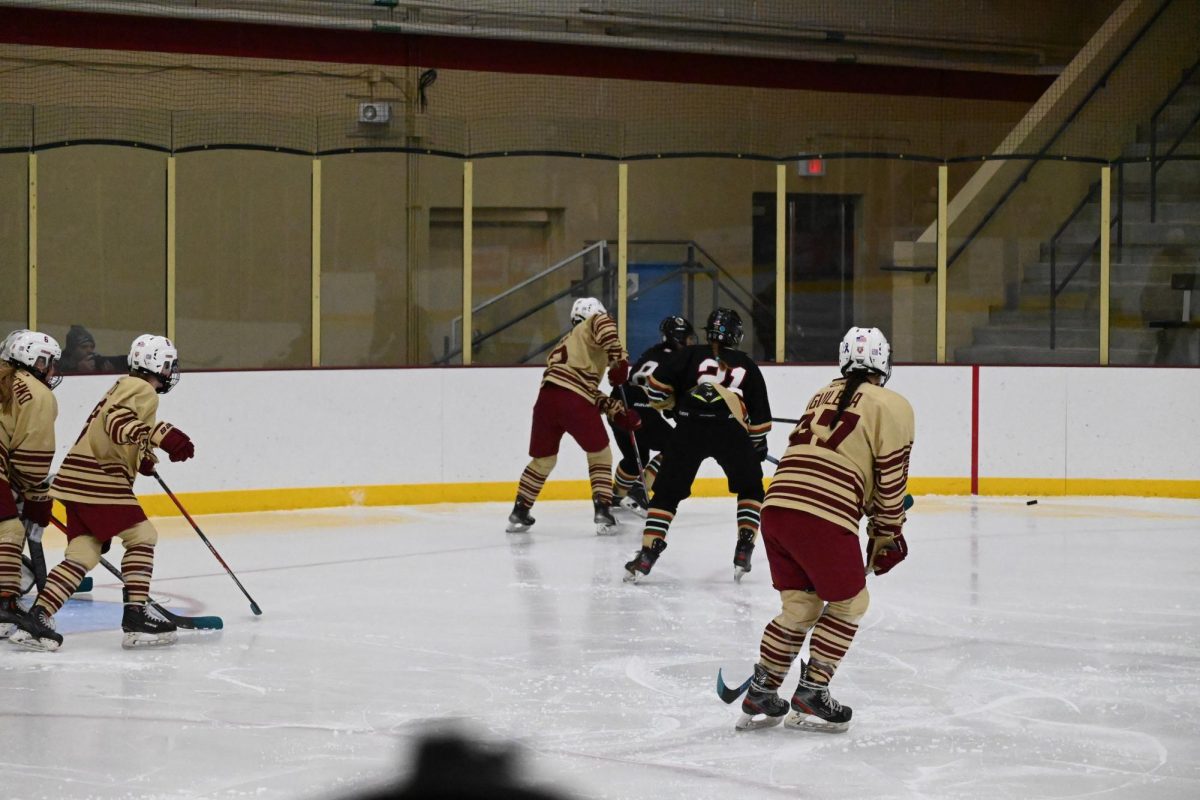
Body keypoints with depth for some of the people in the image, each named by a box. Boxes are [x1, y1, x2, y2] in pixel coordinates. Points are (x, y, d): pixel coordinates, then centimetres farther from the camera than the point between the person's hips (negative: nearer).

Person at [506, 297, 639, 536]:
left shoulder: (565, 344, 34)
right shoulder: (591, 326, 13)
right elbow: (604, 324, -15)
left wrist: (615, 409, 22)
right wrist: (619, 358, -15)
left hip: (547, 398, 7)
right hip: (574, 402, -7)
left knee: (543, 459, 21)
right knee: (600, 454, 10)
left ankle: (519, 512, 21)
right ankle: (602, 512, 3)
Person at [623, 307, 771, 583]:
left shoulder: (691, 355, 18)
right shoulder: (747, 366, 22)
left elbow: (657, 384, 8)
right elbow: (759, 413, 20)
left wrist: (666, 402, 29)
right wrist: (759, 445, 32)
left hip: (689, 429, 0)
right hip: (731, 432, 0)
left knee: (667, 493, 9)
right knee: (750, 489, 23)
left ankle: (647, 555, -2)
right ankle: (744, 550, 9)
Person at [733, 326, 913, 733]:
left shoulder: (823, 397, 24)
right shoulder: (892, 407, 5)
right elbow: (891, 478, 2)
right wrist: (887, 537, 13)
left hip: (776, 506, 6)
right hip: (823, 519, -6)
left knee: (800, 605, 21)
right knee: (848, 604, 13)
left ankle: (760, 695, 20)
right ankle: (811, 696, 12)